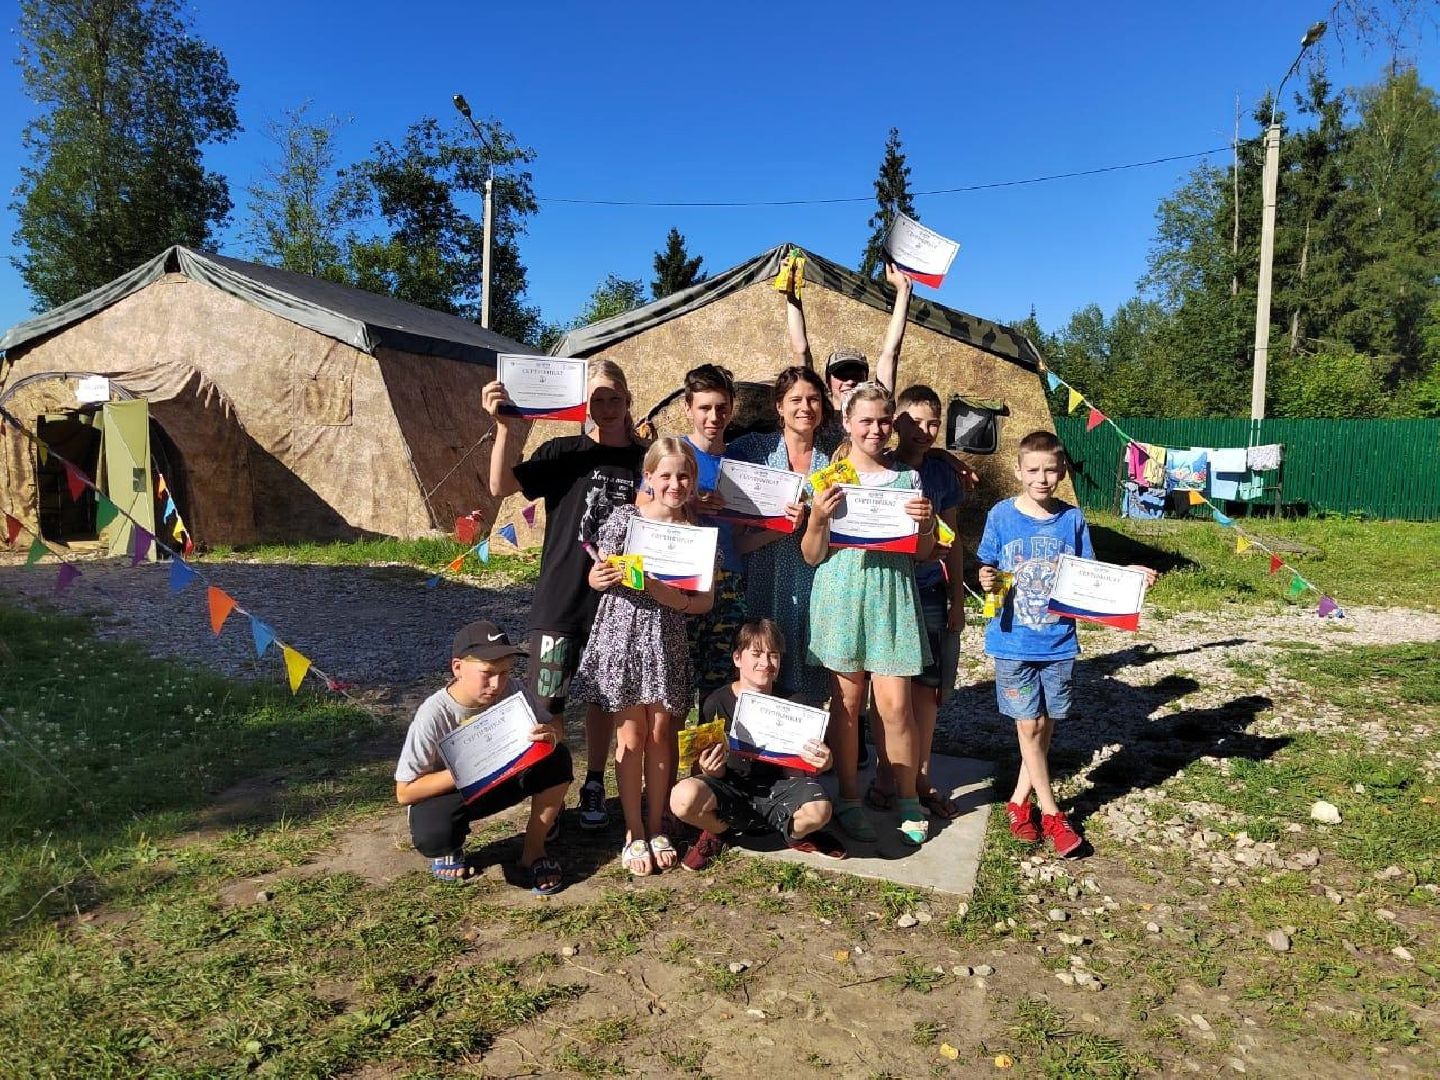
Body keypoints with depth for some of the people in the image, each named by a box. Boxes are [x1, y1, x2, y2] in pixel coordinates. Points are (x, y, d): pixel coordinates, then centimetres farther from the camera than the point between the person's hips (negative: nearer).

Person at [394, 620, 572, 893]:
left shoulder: (514, 691, -20)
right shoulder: (433, 715, -29)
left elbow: (556, 728, -8)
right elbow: (404, 792, -24)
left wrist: (550, 735, -34)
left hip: (501, 778, 3)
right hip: (445, 791, -3)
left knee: (557, 759, -22)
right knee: (433, 834, -36)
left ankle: (534, 851, -2)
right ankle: (449, 849, 5)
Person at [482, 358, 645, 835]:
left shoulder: (645, 458, 4)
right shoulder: (564, 453, -2)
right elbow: (501, 485, -14)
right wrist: (505, 427, -24)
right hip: (561, 599, -2)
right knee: (547, 701, -1)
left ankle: (593, 786, 31)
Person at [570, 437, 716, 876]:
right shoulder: (624, 518, -5)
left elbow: (704, 601, -3)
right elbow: (596, 577, 4)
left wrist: (661, 590, -18)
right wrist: (601, 577, -20)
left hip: (666, 641, 2)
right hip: (622, 634, -2)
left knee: (661, 734, 9)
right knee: (631, 734, 4)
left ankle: (656, 828, 24)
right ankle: (635, 834, 17)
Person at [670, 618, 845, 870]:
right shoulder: (717, 703, -6)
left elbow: (792, 769, 1)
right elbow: (718, 773, -3)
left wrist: (819, 763, -21)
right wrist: (710, 769, -27)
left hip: (775, 788, 1)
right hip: (730, 789, -1)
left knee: (819, 809, -31)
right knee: (684, 797, -32)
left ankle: (793, 832, 7)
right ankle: (718, 830, 3)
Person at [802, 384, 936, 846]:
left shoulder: (907, 477, 7)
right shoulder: (830, 478, 2)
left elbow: (922, 554, 11)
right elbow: (812, 556, 2)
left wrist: (924, 523, -9)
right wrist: (817, 517, -16)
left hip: (892, 593, 1)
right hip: (842, 591, 0)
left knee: (895, 704, -1)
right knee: (846, 700, 6)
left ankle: (908, 800, 19)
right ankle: (849, 800, 21)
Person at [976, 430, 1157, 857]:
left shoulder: (1072, 519, -1)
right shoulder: (1001, 515, -5)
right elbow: (989, 572, 0)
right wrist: (987, 581, -21)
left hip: (1059, 642, 2)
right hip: (1013, 641, -2)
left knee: (1046, 725, 10)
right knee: (1029, 726, 2)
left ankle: (1019, 801, 27)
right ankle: (1051, 813, 18)